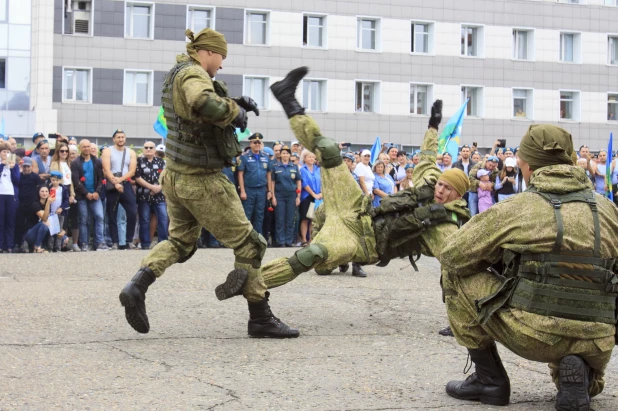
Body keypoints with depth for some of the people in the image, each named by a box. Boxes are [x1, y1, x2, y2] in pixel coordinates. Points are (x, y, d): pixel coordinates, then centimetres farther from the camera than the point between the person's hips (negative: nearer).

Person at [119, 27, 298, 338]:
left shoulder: (176, 75, 11)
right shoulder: (193, 74, -18)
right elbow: (204, 104, -41)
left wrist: (235, 104, 6)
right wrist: (235, 112, -24)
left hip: (175, 176, 9)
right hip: (201, 181, -9)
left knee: (180, 241, 25)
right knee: (247, 244, 3)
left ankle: (137, 287, 3)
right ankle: (261, 319, 9)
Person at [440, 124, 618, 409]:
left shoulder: (516, 208, -3)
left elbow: (452, 255, 4)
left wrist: (501, 265, 21)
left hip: (530, 333, -4)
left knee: (455, 274, 12)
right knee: (585, 386, 39)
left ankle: (489, 378, 12)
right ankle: (579, 373, 1)